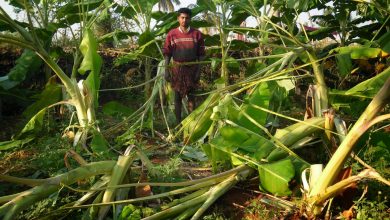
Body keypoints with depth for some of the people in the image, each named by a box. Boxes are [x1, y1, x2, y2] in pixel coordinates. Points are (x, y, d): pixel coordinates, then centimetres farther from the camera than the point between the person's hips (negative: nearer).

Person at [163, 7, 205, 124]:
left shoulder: (197, 34, -2)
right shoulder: (171, 34, -2)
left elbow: (200, 54, 0)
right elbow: (167, 54, 1)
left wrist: (199, 70, -6)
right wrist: (166, 70, -4)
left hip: (192, 68, 0)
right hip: (177, 68, 0)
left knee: (191, 95, 6)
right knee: (177, 95, 7)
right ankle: (178, 122, 16)